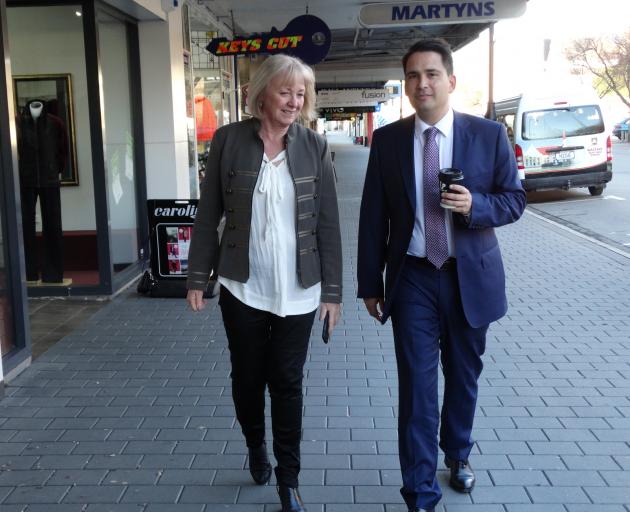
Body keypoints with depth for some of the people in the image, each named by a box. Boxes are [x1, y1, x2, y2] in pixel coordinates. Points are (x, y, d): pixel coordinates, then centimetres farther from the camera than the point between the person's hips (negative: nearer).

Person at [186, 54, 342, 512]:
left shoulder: (314, 146, -3)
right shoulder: (229, 140, -5)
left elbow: (328, 223, -1)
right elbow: (209, 213, 0)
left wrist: (332, 290, -2)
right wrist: (198, 276, 0)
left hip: (297, 290, 0)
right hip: (242, 287, 0)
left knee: (288, 383, 7)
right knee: (248, 376, 15)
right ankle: (255, 446, 43)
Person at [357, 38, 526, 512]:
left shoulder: (489, 135, -4)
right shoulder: (387, 140, -2)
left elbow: (515, 199, 1)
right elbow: (373, 216, 1)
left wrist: (475, 205, -21)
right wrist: (370, 283, 1)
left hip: (471, 277, 1)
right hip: (413, 279, 0)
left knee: (463, 375, 17)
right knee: (417, 384, -2)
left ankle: (458, 453, 44)